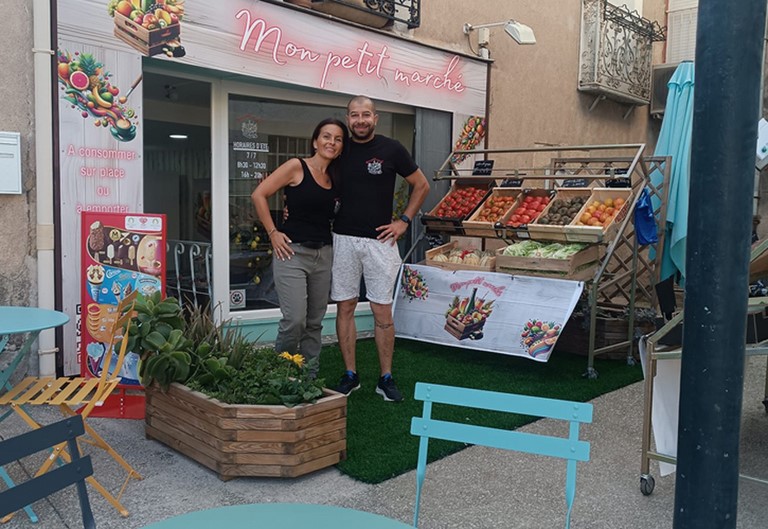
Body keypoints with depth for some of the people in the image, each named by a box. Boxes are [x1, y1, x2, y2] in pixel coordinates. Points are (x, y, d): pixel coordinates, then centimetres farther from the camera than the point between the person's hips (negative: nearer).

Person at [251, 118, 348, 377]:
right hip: (293, 251, -6)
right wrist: (272, 233, -8)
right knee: (295, 319, -13)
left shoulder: (335, 178, 11)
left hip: (323, 255, 6)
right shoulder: (296, 166, -5)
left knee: (315, 322, 10)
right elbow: (259, 195, -7)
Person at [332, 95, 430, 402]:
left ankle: (386, 379, 12)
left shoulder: (391, 149, -1)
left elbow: (421, 185, 8)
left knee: (382, 311, 1)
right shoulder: (340, 150, 7)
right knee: (345, 307, 6)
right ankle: (350, 376, 18)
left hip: (380, 240, -2)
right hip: (343, 239, 3)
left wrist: (404, 221, 1)